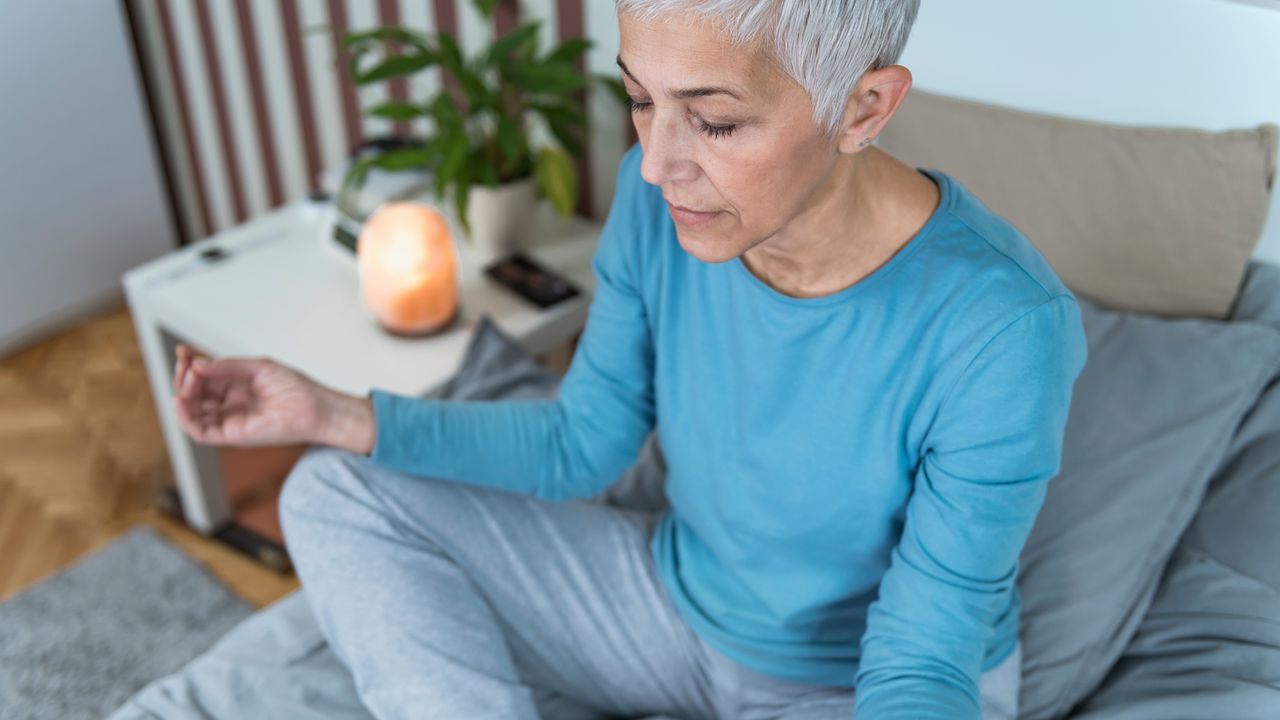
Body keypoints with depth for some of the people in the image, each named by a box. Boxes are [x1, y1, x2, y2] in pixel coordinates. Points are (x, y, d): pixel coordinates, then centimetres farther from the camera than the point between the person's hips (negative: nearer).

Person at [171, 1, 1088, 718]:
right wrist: (334, 415, -11)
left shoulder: (1000, 333, -30)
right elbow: (583, 443, -2)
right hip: (678, 598, 5)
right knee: (338, 496, -4)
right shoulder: (660, 196, -15)